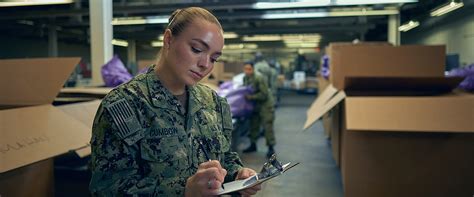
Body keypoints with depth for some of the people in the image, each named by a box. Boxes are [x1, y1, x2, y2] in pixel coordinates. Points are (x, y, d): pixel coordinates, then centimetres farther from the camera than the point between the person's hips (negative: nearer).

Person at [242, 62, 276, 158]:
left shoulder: (259, 78, -22)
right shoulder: (245, 78, 2)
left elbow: (264, 94, -22)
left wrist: (251, 97, -24)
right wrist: (245, 95, -2)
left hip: (266, 104, -8)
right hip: (255, 106, 8)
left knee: (267, 126, -8)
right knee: (253, 125, 12)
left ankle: (271, 148, -1)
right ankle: (253, 145, 25)